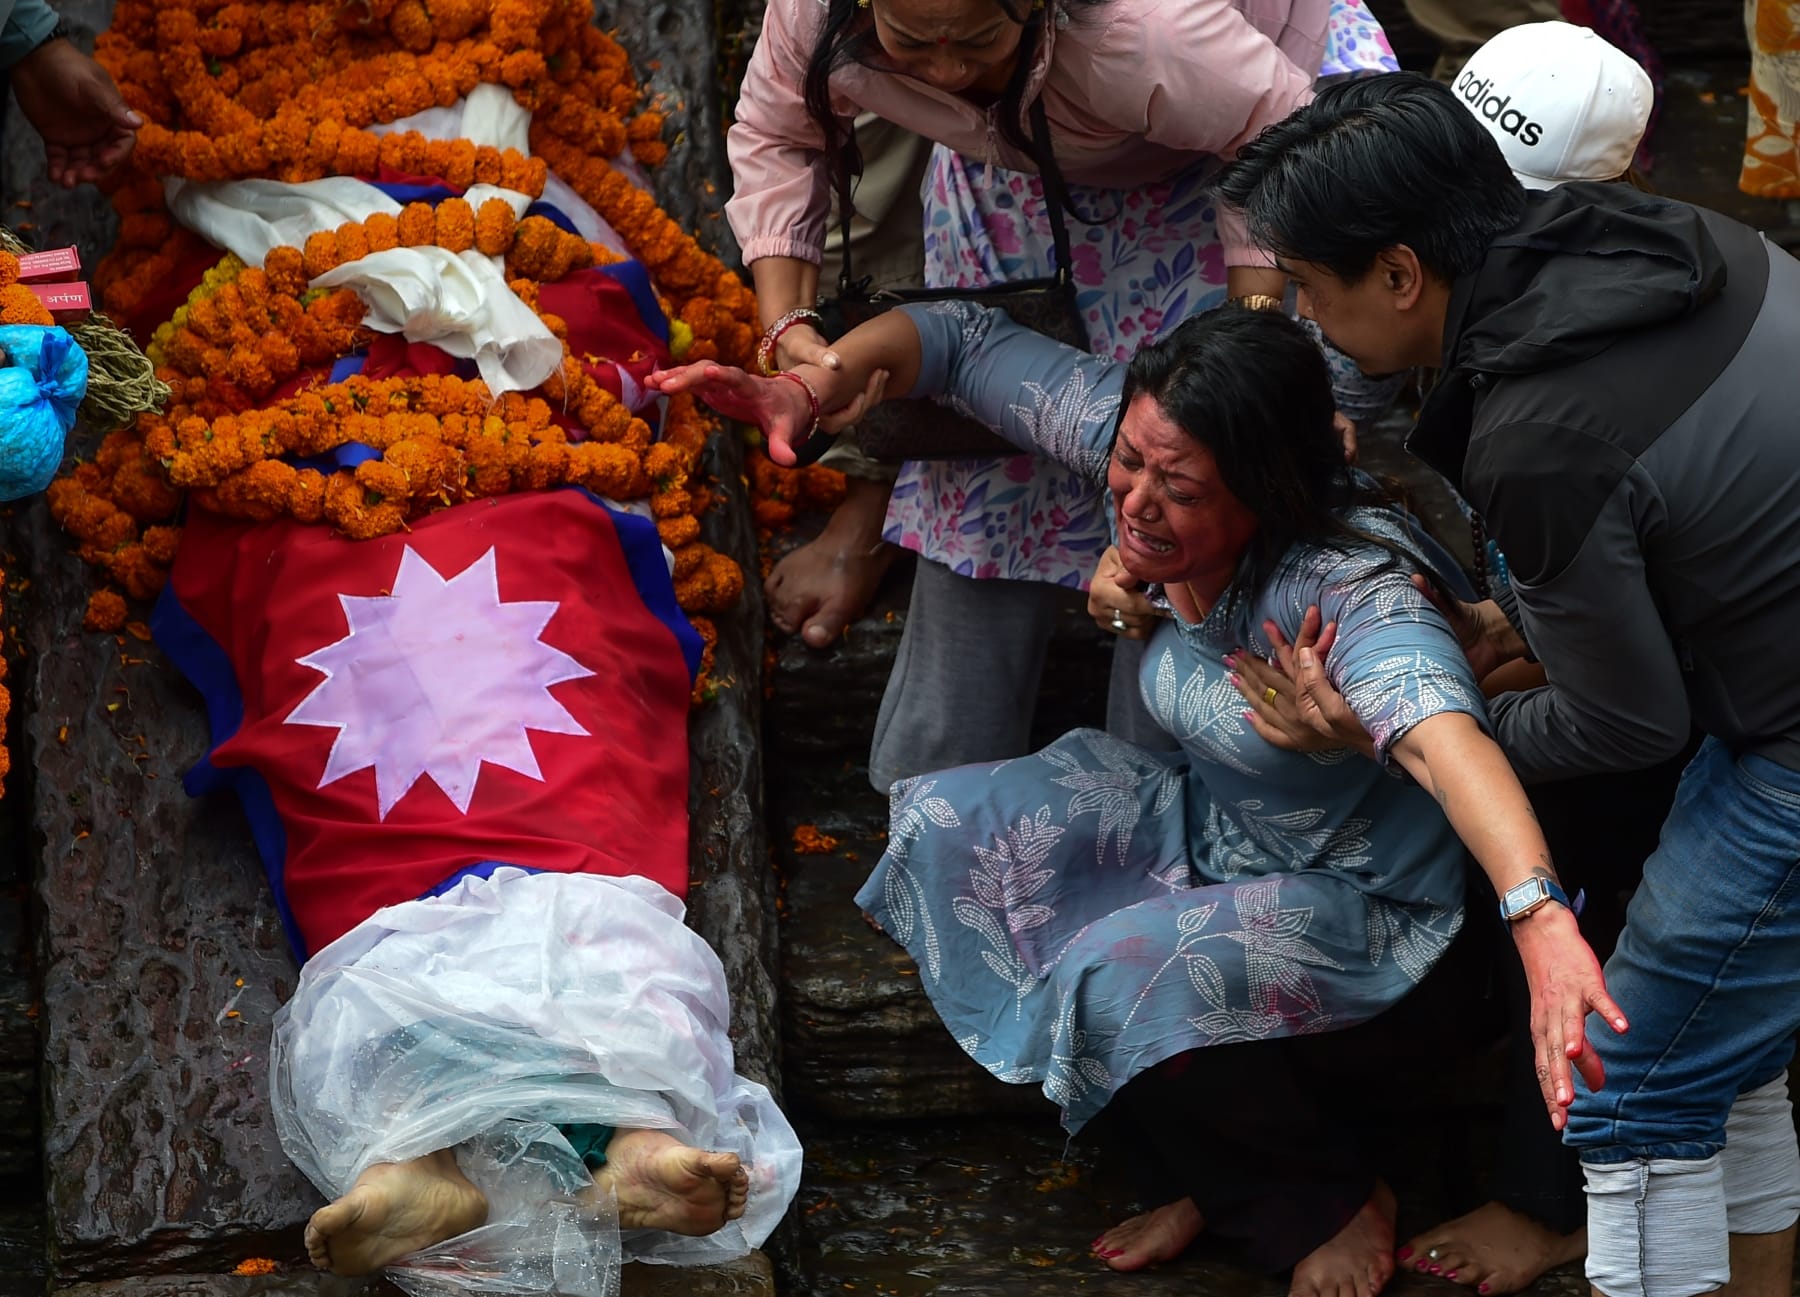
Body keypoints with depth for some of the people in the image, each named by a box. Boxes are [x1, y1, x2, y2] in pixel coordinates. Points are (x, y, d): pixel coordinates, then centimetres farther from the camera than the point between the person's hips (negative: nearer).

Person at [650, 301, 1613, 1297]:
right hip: (1210, 830, 8)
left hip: (1363, 905, -8)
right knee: (947, 827, -6)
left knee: (1124, 973, -31)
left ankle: (1331, 1202, 0)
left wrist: (1542, 917, -72)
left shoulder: (1345, 582, -36)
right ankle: (1214, 1176, 2)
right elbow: (963, 339, -5)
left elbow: (1441, 735, -55)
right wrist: (811, 388, -23)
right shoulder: (1146, 433, -16)